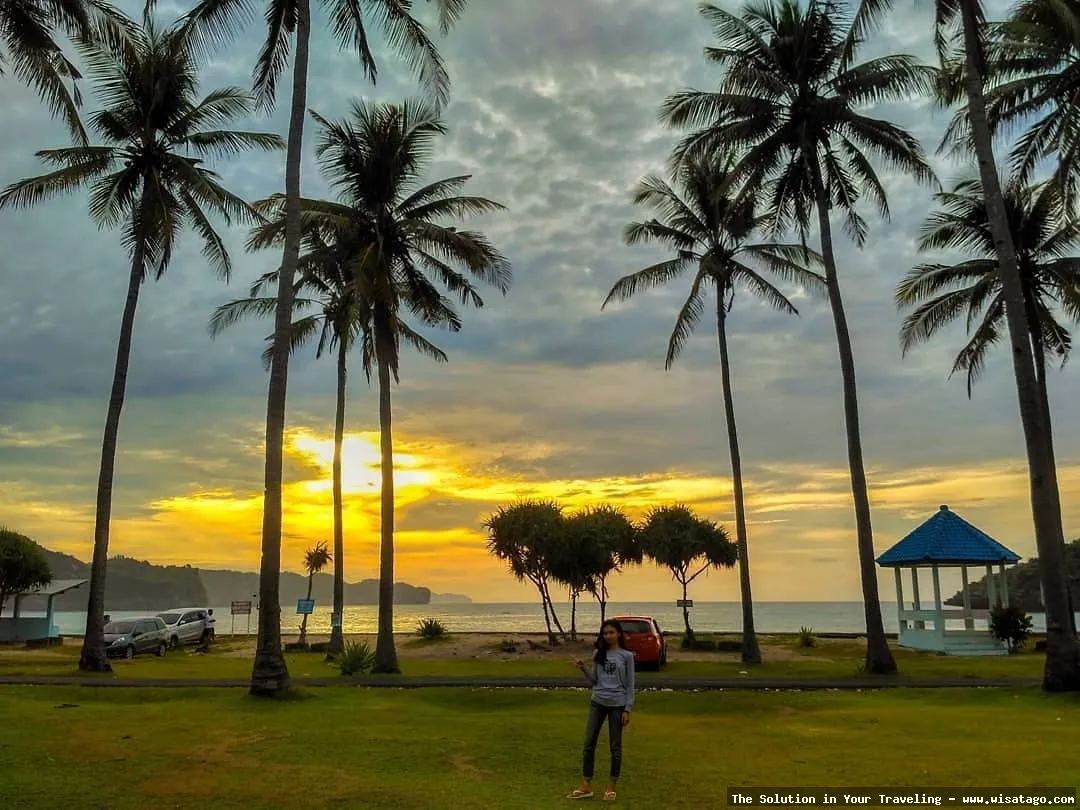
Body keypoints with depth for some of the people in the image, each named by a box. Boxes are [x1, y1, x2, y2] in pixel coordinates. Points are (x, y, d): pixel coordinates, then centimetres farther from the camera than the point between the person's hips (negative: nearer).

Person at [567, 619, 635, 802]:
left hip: (617, 705, -3)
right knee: (589, 744, 3)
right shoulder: (598, 654, 7)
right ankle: (586, 787, 11)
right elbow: (594, 680, 9)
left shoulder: (627, 656, -3)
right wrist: (583, 668, -9)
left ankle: (611, 787, 18)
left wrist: (627, 710, -7)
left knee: (615, 746, 6)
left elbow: (629, 684, -2)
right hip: (597, 703, 3)